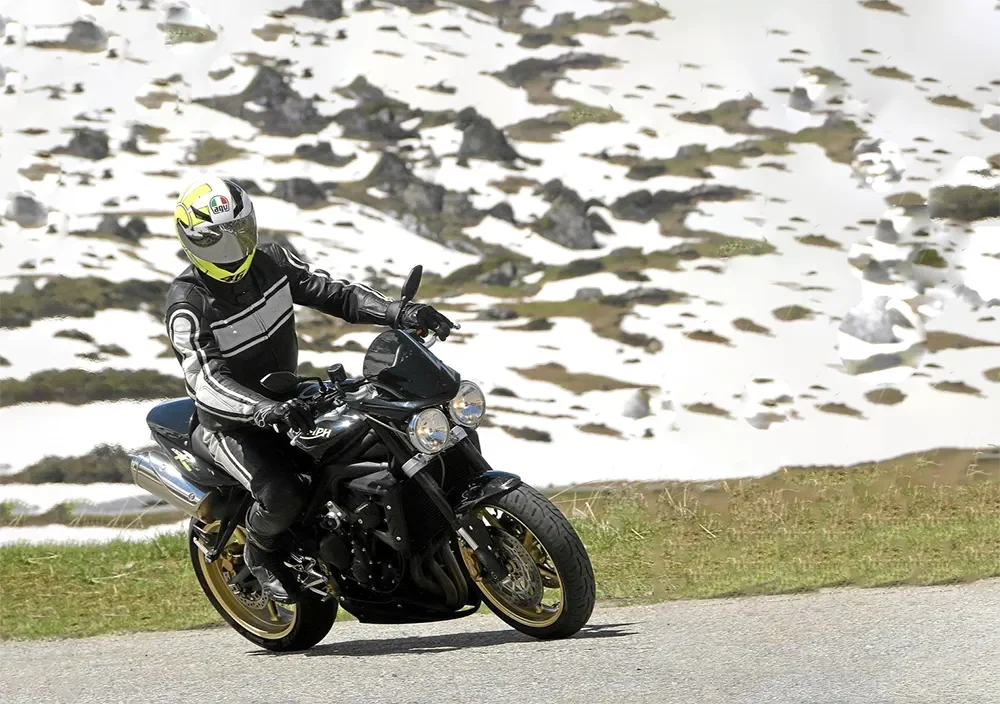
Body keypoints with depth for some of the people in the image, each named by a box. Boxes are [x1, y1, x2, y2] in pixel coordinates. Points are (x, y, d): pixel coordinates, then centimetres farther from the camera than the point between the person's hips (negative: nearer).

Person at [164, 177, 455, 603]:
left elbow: (333, 293, -5)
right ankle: (260, 552, 4)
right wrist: (265, 411, -52)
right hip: (231, 423, -7)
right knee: (282, 497, -30)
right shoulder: (187, 303, -23)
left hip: (286, 399, 7)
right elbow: (205, 380, -35)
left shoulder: (270, 263, -4)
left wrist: (399, 313, -22)